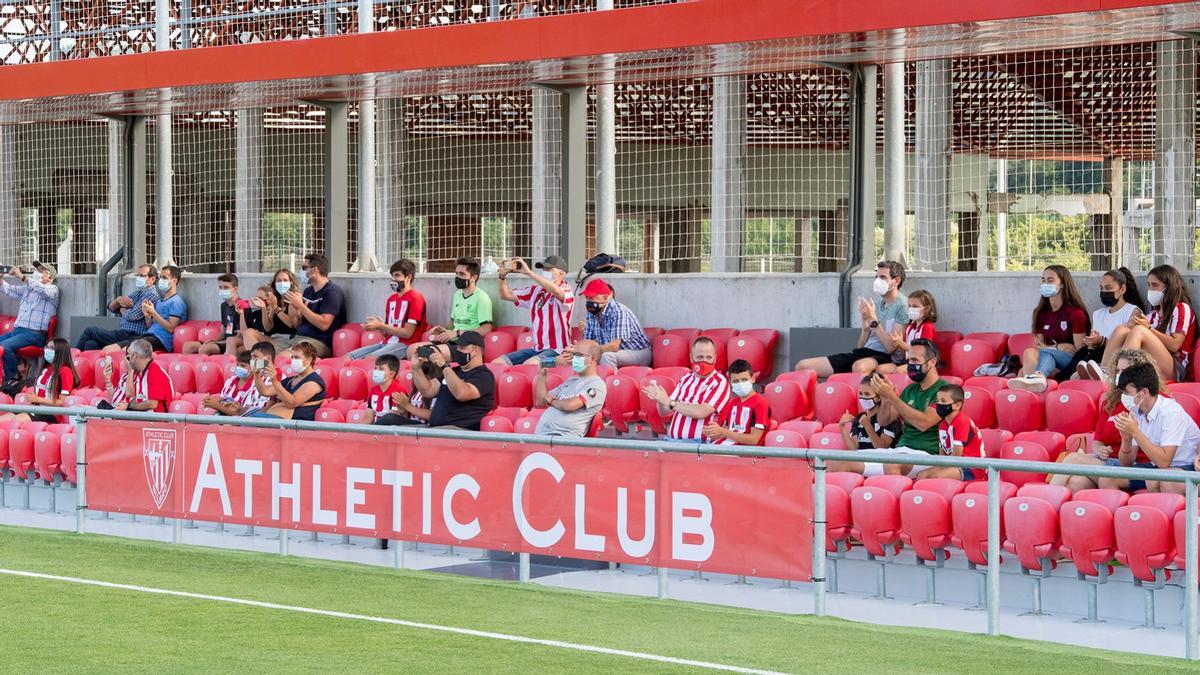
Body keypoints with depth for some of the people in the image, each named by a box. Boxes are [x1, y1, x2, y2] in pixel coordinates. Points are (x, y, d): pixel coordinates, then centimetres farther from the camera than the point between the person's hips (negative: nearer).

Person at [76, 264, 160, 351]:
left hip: (131, 336, -8)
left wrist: (123, 310, 7)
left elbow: (133, 316, -17)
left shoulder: (151, 295, -7)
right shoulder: (137, 293, 22)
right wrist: (118, 300, -3)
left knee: (90, 330, -8)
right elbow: (111, 307, 21)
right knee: (91, 344, -14)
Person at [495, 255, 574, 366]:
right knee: (497, 363, -5)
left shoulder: (566, 290, -6)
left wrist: (528, 272, -28)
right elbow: (506, 295, 17)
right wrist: (502, 276, -2)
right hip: (537, 349, 7)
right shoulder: (535, 290, 13)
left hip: (557, 350, -7)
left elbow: (555, 290, -31)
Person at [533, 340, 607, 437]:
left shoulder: (596, 384, 0)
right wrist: (542, 374, 21)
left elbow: (570, 405, -13)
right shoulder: (570, 381, 28)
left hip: (564, 436, -8)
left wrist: (552, 401, 7)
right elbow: (541, 401, 31)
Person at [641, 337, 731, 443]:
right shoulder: (686, 379, 17)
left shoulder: (719, 382, -3)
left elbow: (701, 412, -17)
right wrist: (660, 401, -4)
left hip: (698, 442, -6)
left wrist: (669, 402, -13)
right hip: (671, 440, 6)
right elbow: (665, 413, 19)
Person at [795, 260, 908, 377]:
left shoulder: (902, 305, -4)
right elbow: (861, 345, 15)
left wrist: (873, 320, -13)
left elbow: (891, 348, -13)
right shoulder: (876, 303, 18)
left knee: (860, 367, -46)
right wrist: (865, 324, -5)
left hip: (884, 357, -8)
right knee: (802, 366, -3)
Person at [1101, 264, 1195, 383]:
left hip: (1175, 370, -6)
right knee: (1121, 330, -12)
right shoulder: (1154, 313, 25)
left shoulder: (1181, 308, 4)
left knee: (1139, 330, -27)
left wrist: (1149, 328, -13)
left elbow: (1175, 345, -8)